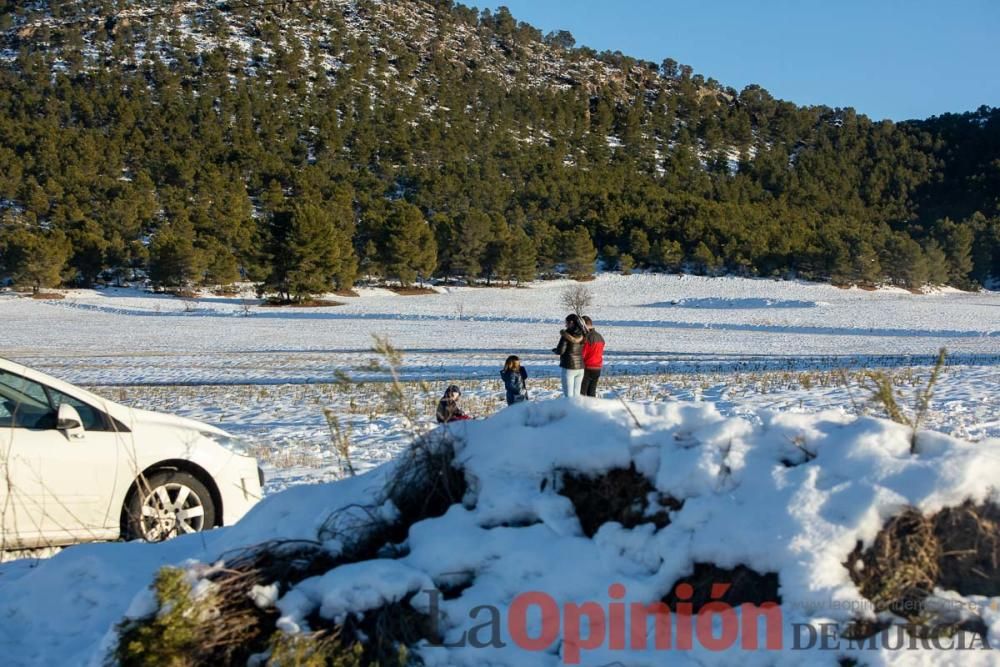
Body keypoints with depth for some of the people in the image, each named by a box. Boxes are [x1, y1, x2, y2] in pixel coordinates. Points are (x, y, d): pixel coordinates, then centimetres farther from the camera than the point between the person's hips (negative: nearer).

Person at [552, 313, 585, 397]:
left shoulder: (566, 334, -11)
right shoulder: (582, 334, 5)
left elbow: (560, 351, -14)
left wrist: (554, 349, 7)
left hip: (569, 367, -6)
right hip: (580, 367, 6)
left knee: (568, 395, -2)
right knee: (576, 394, 13)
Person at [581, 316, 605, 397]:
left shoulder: (586, 337, -16)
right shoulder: (600, 337, 10)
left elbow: (582, 355, -15)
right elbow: (599, 354, 12)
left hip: (587, 369, -7)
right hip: (597, 369, 7)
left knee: (581, 393, -2)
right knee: (592, 393, 11)